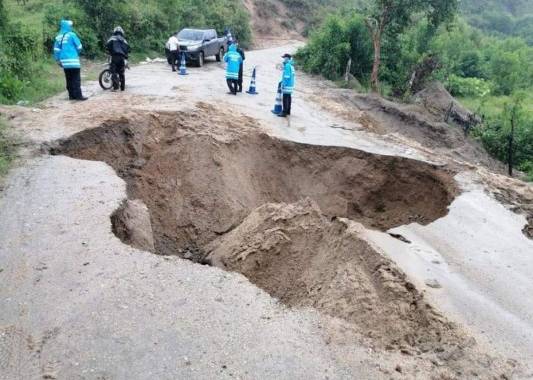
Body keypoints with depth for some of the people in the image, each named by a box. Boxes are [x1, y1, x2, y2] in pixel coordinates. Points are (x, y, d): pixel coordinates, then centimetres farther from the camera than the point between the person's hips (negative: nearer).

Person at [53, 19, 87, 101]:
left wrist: (58, 60, 15)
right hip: (73, 61, -6)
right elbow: (79, 47, -4)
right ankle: (78, 95, -8)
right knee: (76, 79, -4)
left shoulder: (58, 36, 9)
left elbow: (56, 49, 8)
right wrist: (77, 53, 16)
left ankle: (71, 95, 12)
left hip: (64, 61, 6)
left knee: (69, 79, 10)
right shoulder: (71, 35, -8)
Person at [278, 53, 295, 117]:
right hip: (291, 85, 10)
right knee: (289, 98, 15)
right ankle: (288, 111, 23)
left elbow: (286, 76, -19)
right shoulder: (291, 65, 14)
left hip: (287, 85, -10)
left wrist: (283, 84, -17)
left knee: (285, 99, -8)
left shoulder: (287, 65, -15)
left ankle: (284, 113, -7)